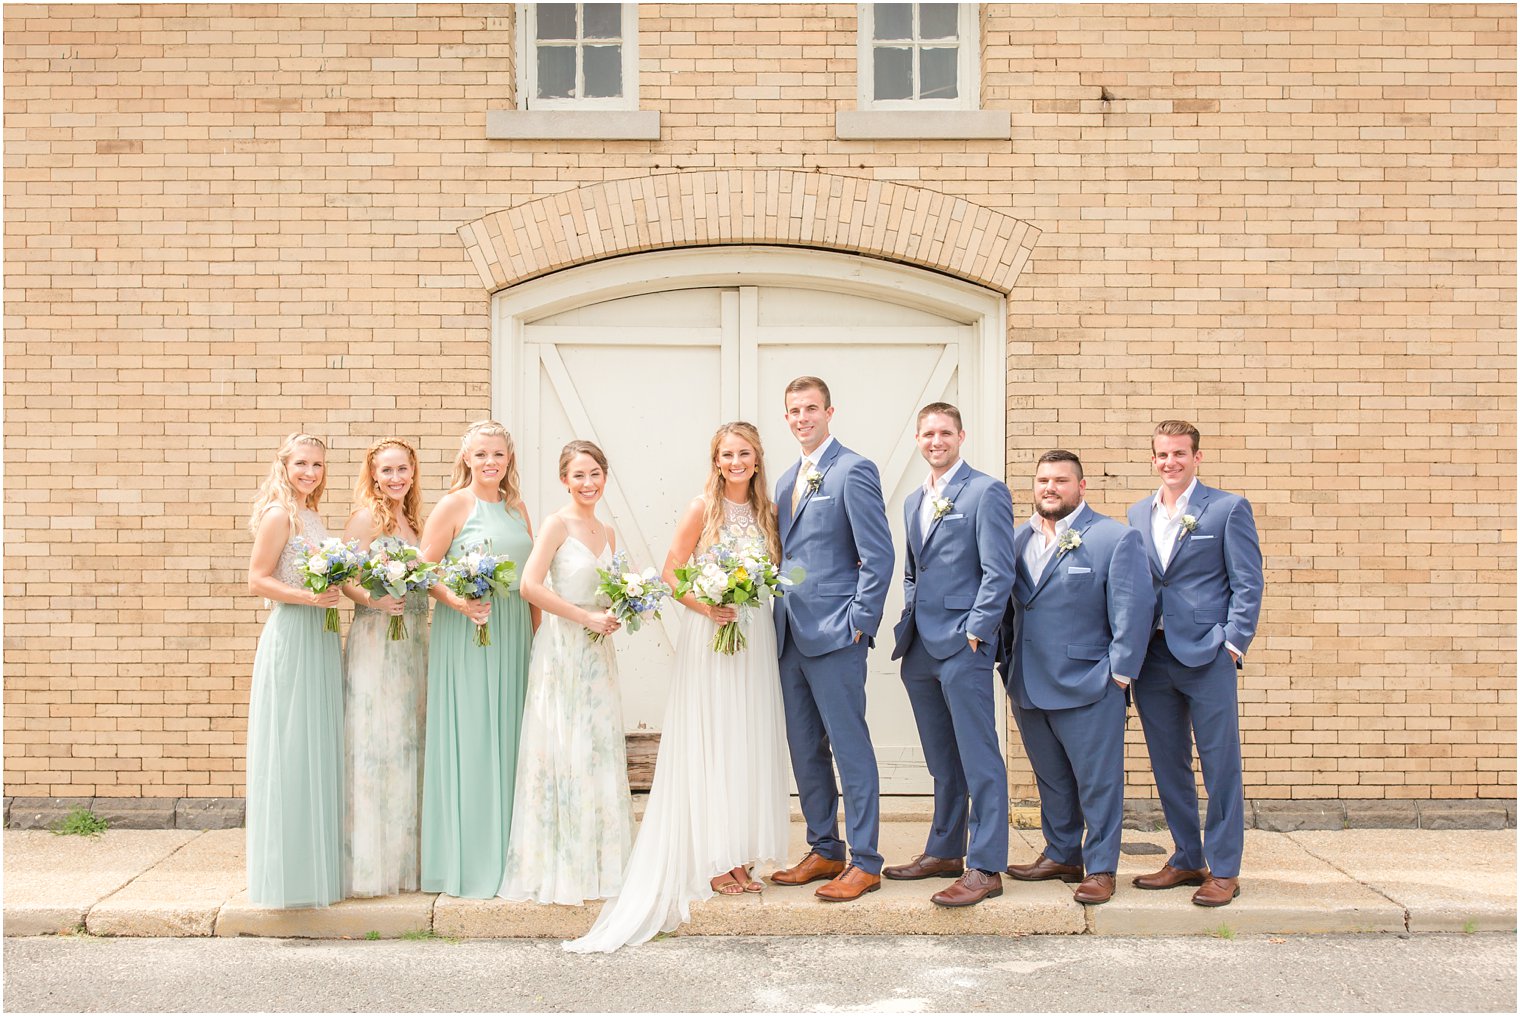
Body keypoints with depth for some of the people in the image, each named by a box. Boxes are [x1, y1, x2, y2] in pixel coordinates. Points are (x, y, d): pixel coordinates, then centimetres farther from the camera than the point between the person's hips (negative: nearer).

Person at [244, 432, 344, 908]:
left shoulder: (311, 516, 15)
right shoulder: (279, 515, -9)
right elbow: (257, 580, -14)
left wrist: (334, 589, 5)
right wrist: (307, 596, -21)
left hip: (319, 639, 9)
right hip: (289, 640, -9)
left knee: (318, 750, 11)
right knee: (289, 750, -4)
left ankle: (314, 865, 19)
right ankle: (286, 873, 3)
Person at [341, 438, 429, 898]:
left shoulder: (412, 521, 16)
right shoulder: (366, 517, -6)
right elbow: (347, 581, -11)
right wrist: (374, 600, -29)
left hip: (413, 643, 7)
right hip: (375, 640, -7)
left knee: (407, 743, 10)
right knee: (375, 743, -6)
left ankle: (404, 859, 17)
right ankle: (369, 865, -1)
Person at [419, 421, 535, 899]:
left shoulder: (517, 506, 12)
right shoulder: (454, 505, -5)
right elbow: (423, 569, -8)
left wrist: (537, 631, 11)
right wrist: (457, 601, -23)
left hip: (513, 633, 6)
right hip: (466, 633, -6)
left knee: (507, 740, 9)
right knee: (469, 742, -2)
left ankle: (506, 856, 19)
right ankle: (467, 864, 7)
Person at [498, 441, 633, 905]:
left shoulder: (607, 532, 13)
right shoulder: (557, 524, -8)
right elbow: (530, 586, -18)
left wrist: (617, 612, 1)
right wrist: (585, 617, -17)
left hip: (597, 653, 7)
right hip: (561, 647, -7)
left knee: (600, 754, 10)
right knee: (562, 754, -3)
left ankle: (598, 863, 20)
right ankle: (557, 870, 6)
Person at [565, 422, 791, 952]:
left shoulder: (767, 512, 10)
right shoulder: (701, 509, -3)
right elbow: (670, 573, -5)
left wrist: (751, 597, -3)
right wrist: (706, 606, -17)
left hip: (755, 637, 5)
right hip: (709, 636, -5)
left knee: (750, 746, 7)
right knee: (709, 745, -3)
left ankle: (740, 857, 16)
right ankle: (714, 862, 5)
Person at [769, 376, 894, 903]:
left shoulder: (854, 470, -7)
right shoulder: (787, 480, 18)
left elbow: (878, 555, -11)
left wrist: (860, 625, -14)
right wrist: (779, 619, 12)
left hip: (834, 636, -8)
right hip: (791, 636, 8)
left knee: (851, 749, -3)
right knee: (805, 751, 12)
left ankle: (865, 863, 4)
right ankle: (825, 851, 23)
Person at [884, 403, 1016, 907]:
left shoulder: (986, 492, -5)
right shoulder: (914, 502, 18)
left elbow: (999, 572, -11)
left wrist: (974, 632, -15)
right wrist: (910, 620, 12)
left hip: (964, 644, -8)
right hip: (920, 648, 8)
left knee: (979, 760, -5)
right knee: (942, 762, 16)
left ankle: (985, 867, -2)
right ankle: (944, 851, 25)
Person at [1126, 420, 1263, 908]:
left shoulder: (1228, 508, 0)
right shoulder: (1139, 514, 14)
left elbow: (1248, 584, -3)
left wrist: (1234, 643, -11)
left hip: (1207, 654, -5)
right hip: (1153, 656, 5)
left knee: (1220, 766, 0)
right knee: (1168, 766, 11)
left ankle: (1224, 870, 8)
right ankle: (1187, 860, 23)